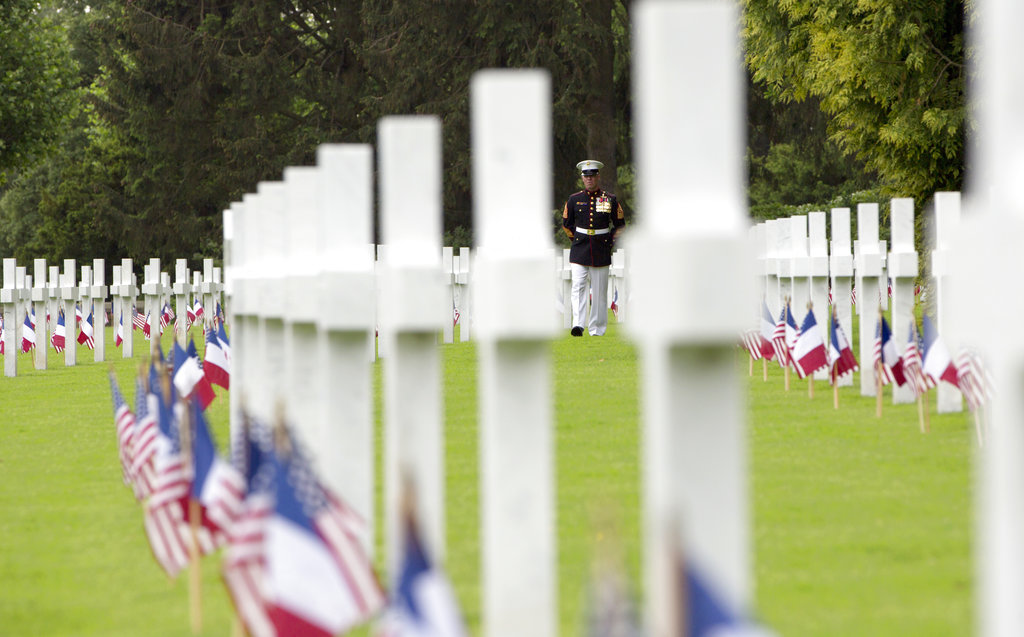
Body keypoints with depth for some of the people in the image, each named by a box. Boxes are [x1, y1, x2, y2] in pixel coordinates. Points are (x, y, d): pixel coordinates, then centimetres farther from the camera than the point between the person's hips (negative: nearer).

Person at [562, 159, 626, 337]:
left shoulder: (610, 199, 2)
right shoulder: (574, 200, 4)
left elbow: (620, 224, 12)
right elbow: (566, 223, 17)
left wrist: (610, 241, 6)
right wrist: (576, 238, 11)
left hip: (601, 253, 0)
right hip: (579, 252, 0)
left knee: (599, 292, 4)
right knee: (578, 287, -14)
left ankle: (597, 329, 12)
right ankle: (578, 324, -22)